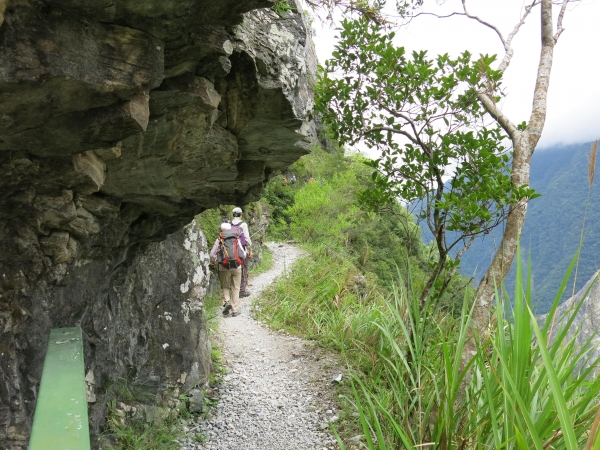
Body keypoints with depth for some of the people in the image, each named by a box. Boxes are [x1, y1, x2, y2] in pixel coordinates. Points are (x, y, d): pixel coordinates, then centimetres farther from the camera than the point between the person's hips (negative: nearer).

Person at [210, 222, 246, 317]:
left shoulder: (219, 240, 0)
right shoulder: (237, 239, 4)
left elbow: (212, 254, -3)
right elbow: (243, 254, 4)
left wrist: (214, 263, 16)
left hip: (224, 268, -1)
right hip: (236, 267, 1)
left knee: (225, 287, 17)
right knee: (235, 289, 9)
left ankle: (227, 301, -7)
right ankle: (235, 310, 9)